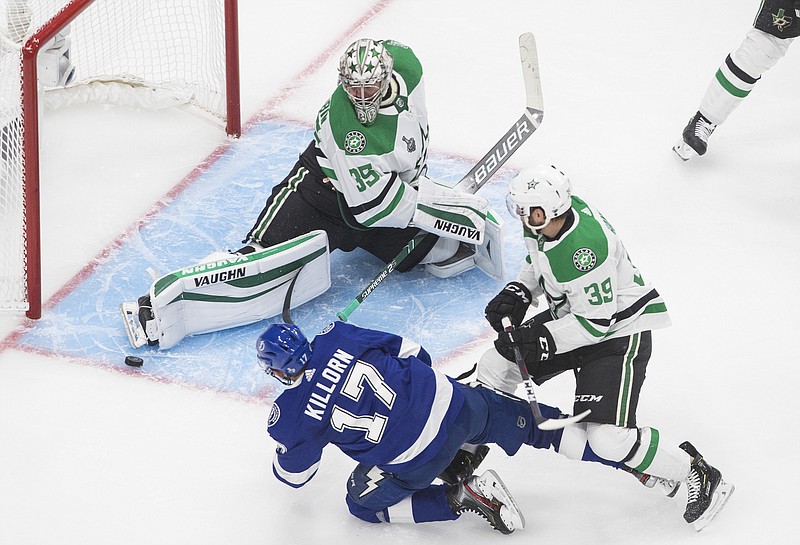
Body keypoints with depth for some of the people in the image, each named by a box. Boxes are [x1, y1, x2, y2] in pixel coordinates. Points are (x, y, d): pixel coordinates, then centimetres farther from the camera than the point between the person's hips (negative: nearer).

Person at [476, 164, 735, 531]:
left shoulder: (584, 249, -36)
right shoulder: (547, 221, -10)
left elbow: (596, 321, -28)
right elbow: (539, 263, 13)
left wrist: (540, 337, -26)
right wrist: (518, 294, -2)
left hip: (619, 331, -10)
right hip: (570, 316, 10)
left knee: (606, 438, -20)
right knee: (497, 364, 10)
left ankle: (698, 475, -3)